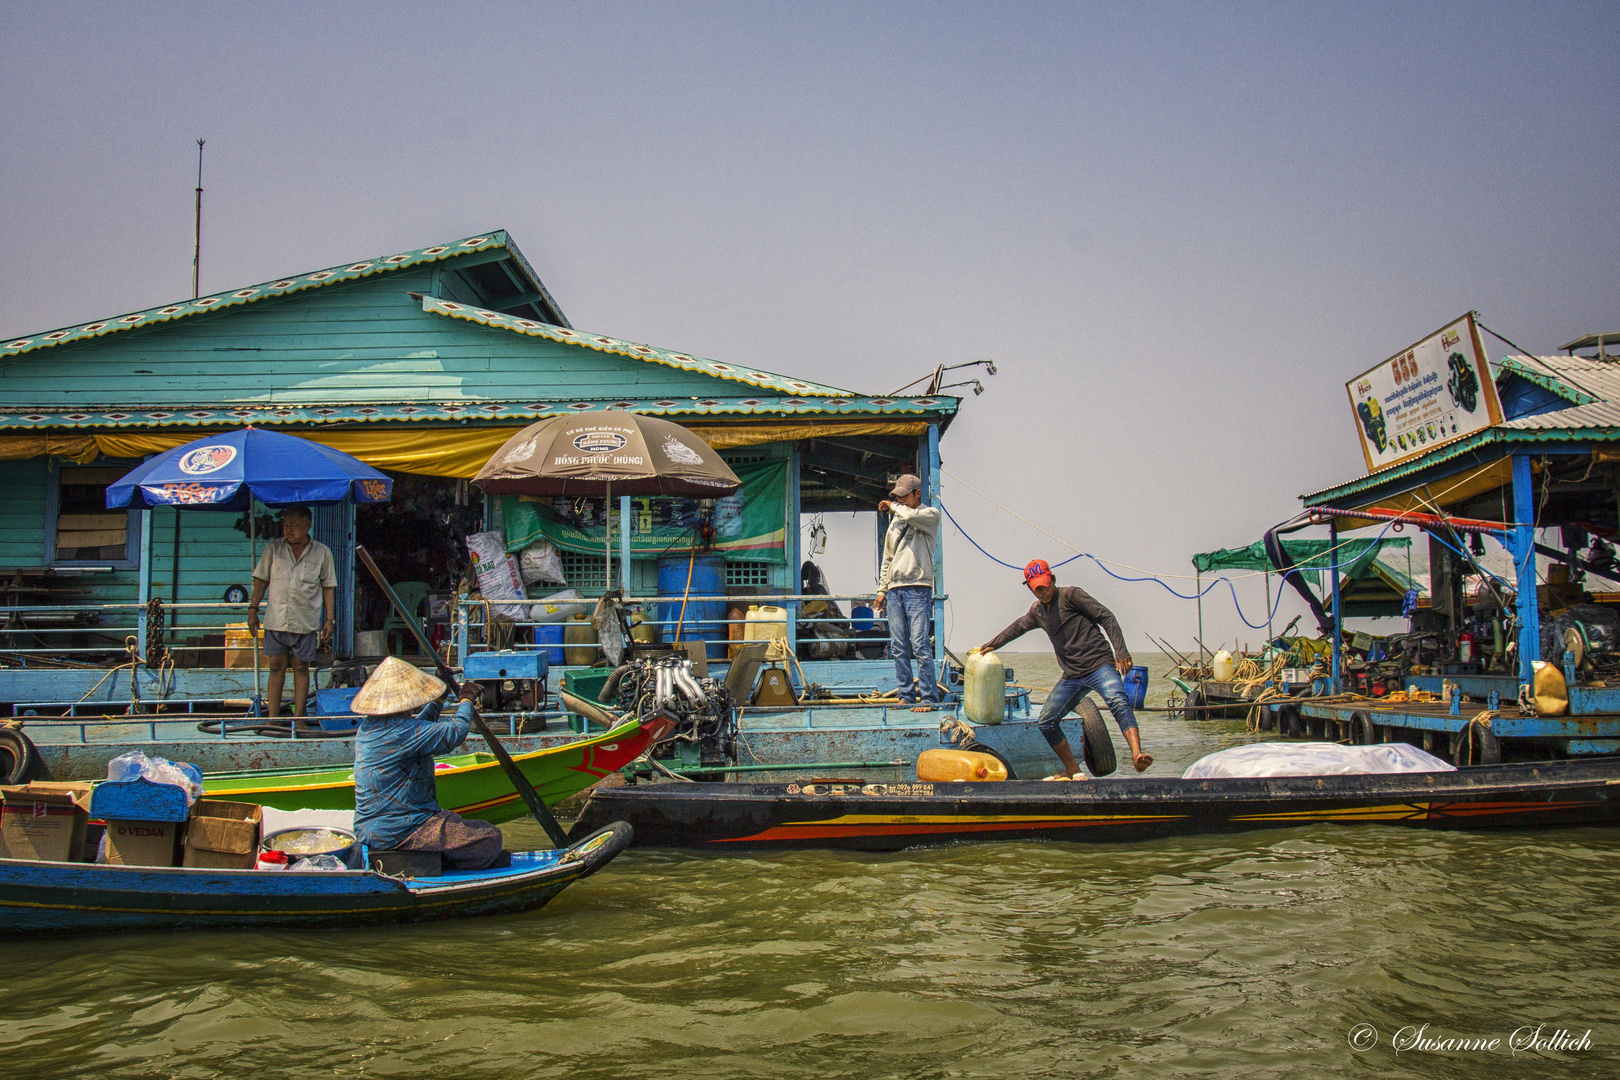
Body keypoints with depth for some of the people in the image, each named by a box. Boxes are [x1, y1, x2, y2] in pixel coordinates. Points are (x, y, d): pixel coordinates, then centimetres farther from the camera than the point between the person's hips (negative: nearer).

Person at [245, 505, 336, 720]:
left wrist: (329, 619, 3)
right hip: (275, 620, 1)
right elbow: (261, 580, 10)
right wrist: (253, 609, 4)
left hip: (306, 622, -1)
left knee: (301, 668, 5)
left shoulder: (322, 553, 3)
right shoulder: (273, 549, 6)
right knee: (276, 667, 3)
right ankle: (273, 719, 9)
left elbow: (328, 587, 7)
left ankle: (299, 718, 12)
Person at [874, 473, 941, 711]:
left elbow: (912, 516, -20)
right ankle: (906, 696, 11)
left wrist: (893, 506, -1)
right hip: (895, 590, 6)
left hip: (918, 588, -6)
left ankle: (930, 698, -8)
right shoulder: (895, 523, 20)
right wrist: (882, 590, 16)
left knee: (920, 644, -12)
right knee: (898, 647, 5)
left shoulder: (931, 515, 2)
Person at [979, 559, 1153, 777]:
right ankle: (1075, 773, 9)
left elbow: (1106, 617, -9)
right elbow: (1017, 628, 36)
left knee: (1118, 702, -32)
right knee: (1046, 722, 1)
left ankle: (1137, 756, -49)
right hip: (1072, 676, 7)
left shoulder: (1070, 595, -3)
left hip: (1099, 665, -7)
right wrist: (991, 645, 45)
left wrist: (1120, 652, -19)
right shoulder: (1037, 611, 18)